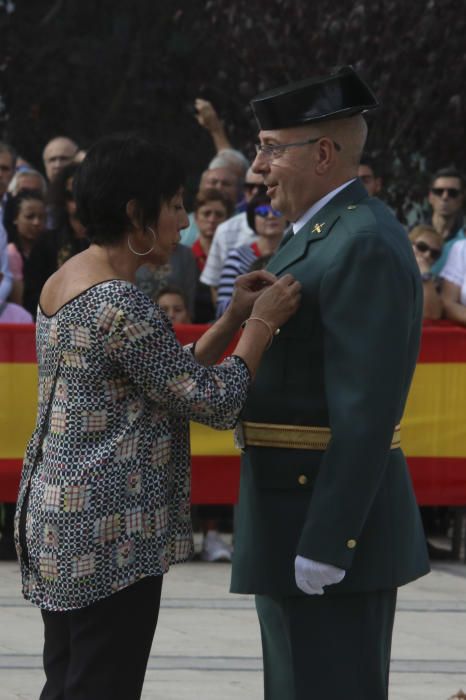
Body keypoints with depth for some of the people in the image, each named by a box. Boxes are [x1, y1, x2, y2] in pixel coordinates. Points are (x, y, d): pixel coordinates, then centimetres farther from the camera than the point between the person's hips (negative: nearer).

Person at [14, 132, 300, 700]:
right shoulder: (121, 306, -19)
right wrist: (263, 323, -3)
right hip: (110, 534, -10)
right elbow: (213, 403, -14)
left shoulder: (63, 283, 11)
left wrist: (234, 320, 11)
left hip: (54, 519, 10)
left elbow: (171, 377, 15)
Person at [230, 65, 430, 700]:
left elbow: (368, 409, -23)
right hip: (305, 509, 11)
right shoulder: (328, 237, 15)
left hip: (333, 520, -11)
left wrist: (325, 545, -24)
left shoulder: (367, 247, -18)